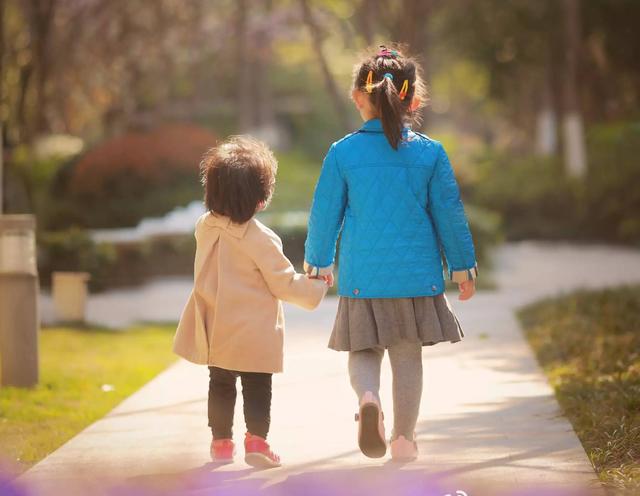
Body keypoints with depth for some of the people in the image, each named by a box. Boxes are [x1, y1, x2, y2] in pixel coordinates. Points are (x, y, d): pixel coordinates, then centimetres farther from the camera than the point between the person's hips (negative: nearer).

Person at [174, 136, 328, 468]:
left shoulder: (205, 228, -4)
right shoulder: (260, 239, -20)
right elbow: (284, 283, -12)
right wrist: (316, 287, 3)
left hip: (213, 329, 5)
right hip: (253, 334, -5)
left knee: (220, 384, 15)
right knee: (257, 387, 5)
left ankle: (221, 442, 22)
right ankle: (256, 440, -1)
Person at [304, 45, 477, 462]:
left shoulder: (342, 153, -4)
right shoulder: (431, 153, -3)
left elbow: (325, 213, 4)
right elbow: (449, 213, 2)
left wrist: (318, 262, 19)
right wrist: (463, 266, 14)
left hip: (361, 275, 0)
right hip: (417, 272, 0)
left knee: (363, 352, 10)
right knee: (408, 357, 10)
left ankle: (369, 397, -20)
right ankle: (404, 438, 14)